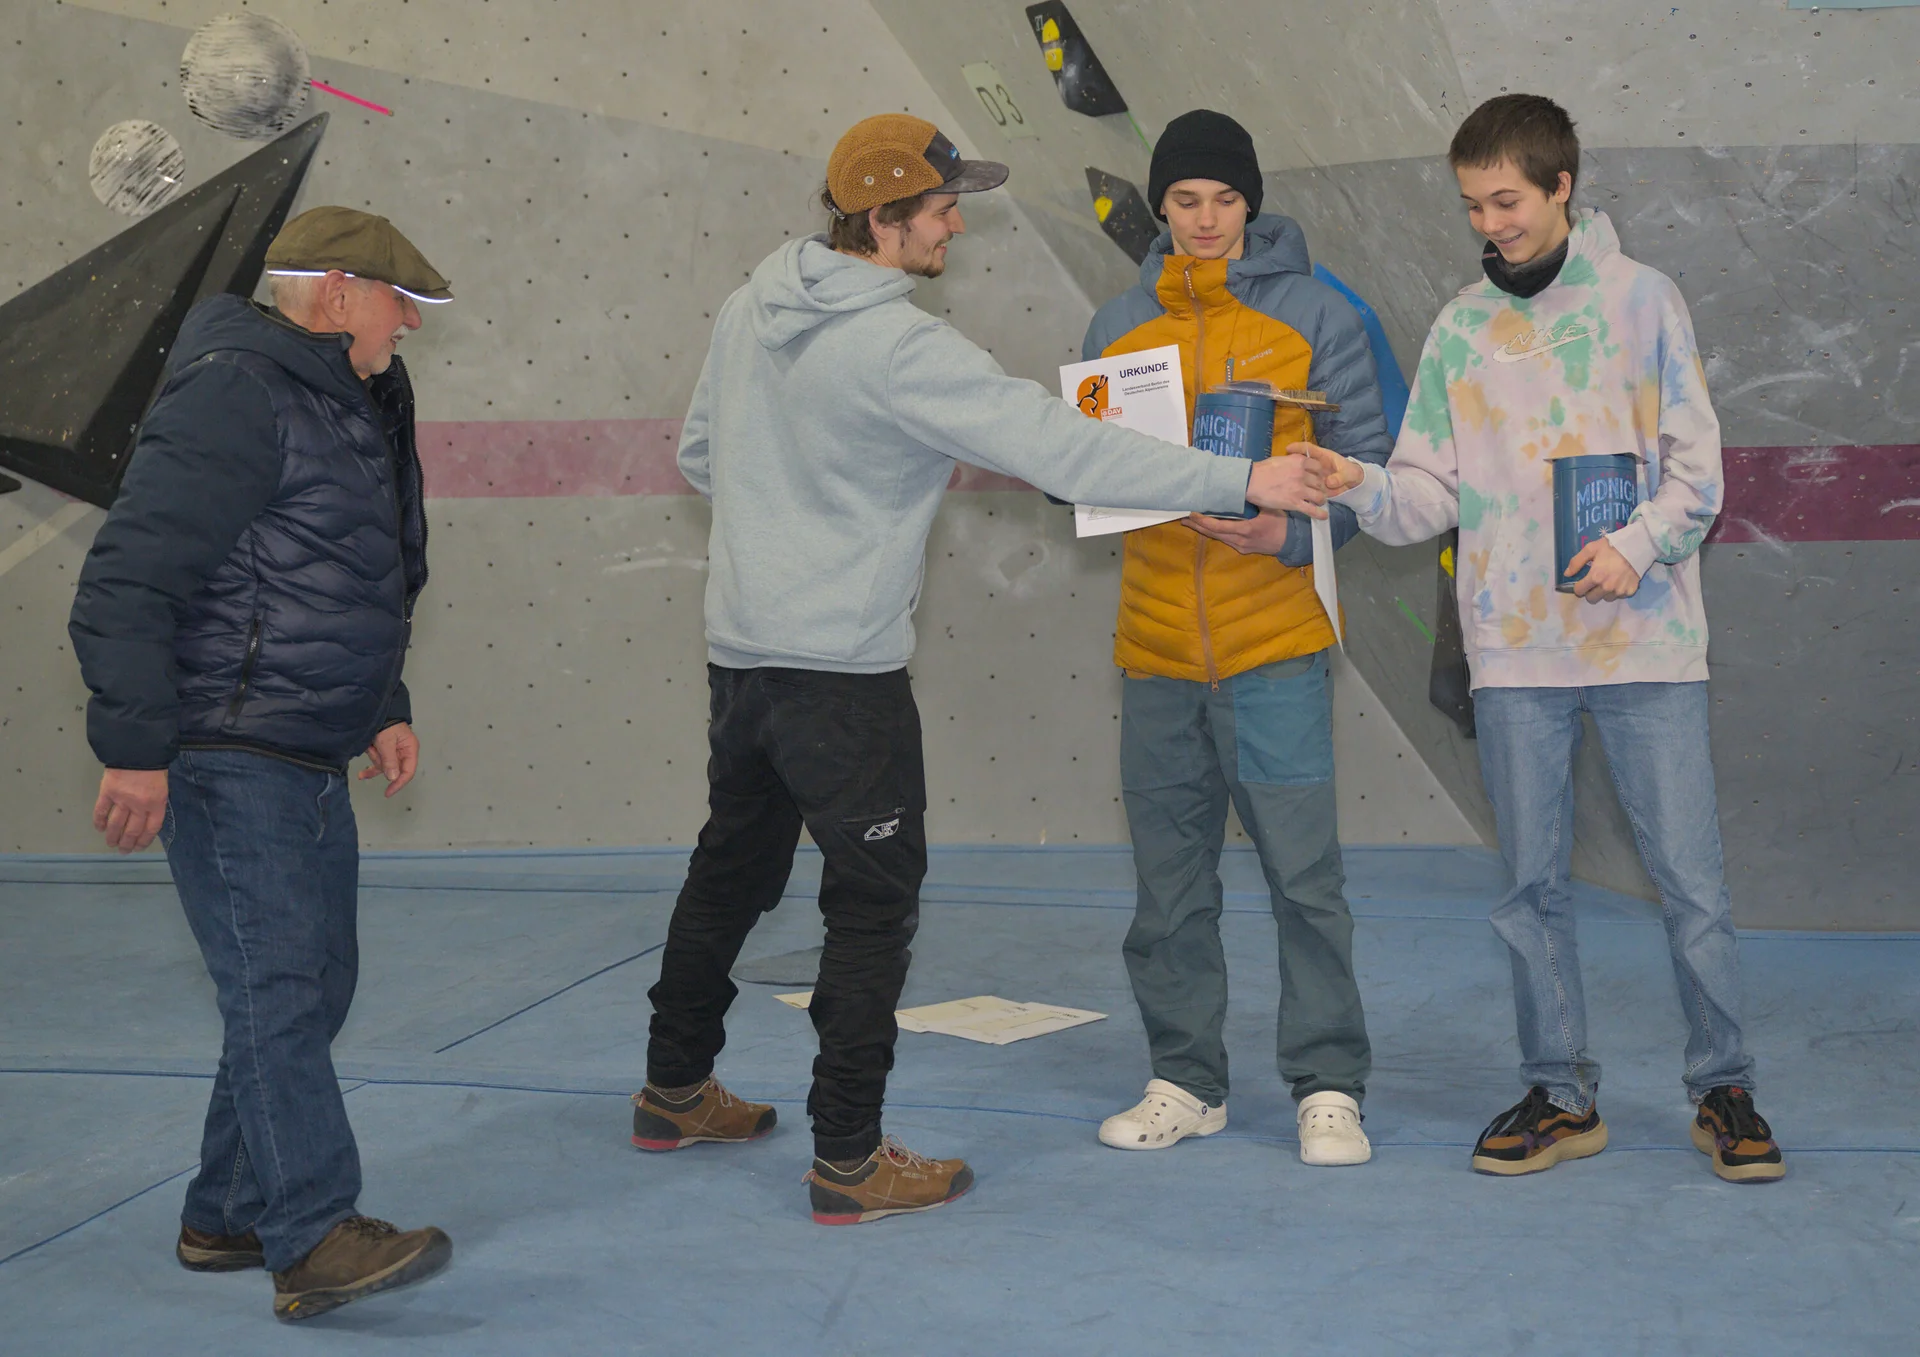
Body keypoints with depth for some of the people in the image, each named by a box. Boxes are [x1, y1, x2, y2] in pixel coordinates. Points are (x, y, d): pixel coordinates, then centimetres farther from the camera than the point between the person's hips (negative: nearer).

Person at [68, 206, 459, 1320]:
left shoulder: (359, 408, 18)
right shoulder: (236, 396, -14)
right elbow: (126, 581, -19)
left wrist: (383, 710, 20)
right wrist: (135, 749, -22)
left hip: (308, 762, 10)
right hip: (227, 757, -10)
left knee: (314, 985, 13)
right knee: (276, 986, -13)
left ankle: (229, 1217, 24)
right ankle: (316, 1239, -14)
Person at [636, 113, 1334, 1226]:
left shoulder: (751, 309, 5)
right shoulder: (899, 348, -20)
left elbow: (701, 454, 17)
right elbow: (1061, 449, -23)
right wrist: (1242, 479, -19)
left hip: (741, 649, 9)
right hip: (843, 669, -8)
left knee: (732, 870, 22)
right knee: (877, 901, 1)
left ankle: (677, 1091, 37)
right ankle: (850, 1161, 7)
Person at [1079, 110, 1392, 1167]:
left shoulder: (1315, 316, 1)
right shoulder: (1116, 327, 12)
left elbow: (1365, 463, -1)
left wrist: (1292, 533, -17)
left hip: (1275, 648, -4)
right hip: (1156, 646, 4)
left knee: (1303, 871, -3)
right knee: (1169, 881, 9)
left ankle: (1327, 1086, 9)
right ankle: (1186, 1083, 21)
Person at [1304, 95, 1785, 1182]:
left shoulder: (1640, 298, 3)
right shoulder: (1461, 329, 10)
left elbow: (1697, 466, 1)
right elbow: (1431, 496, 5)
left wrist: (1640, 546, -16)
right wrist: (1366, 488, -15)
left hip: (1646, 640, -2)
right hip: (1516, 650, 3)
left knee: (1692, 879, 0)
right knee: (1536, 885, 8)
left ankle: (1724, 1091, 14)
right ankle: (1560, 1095, 19)